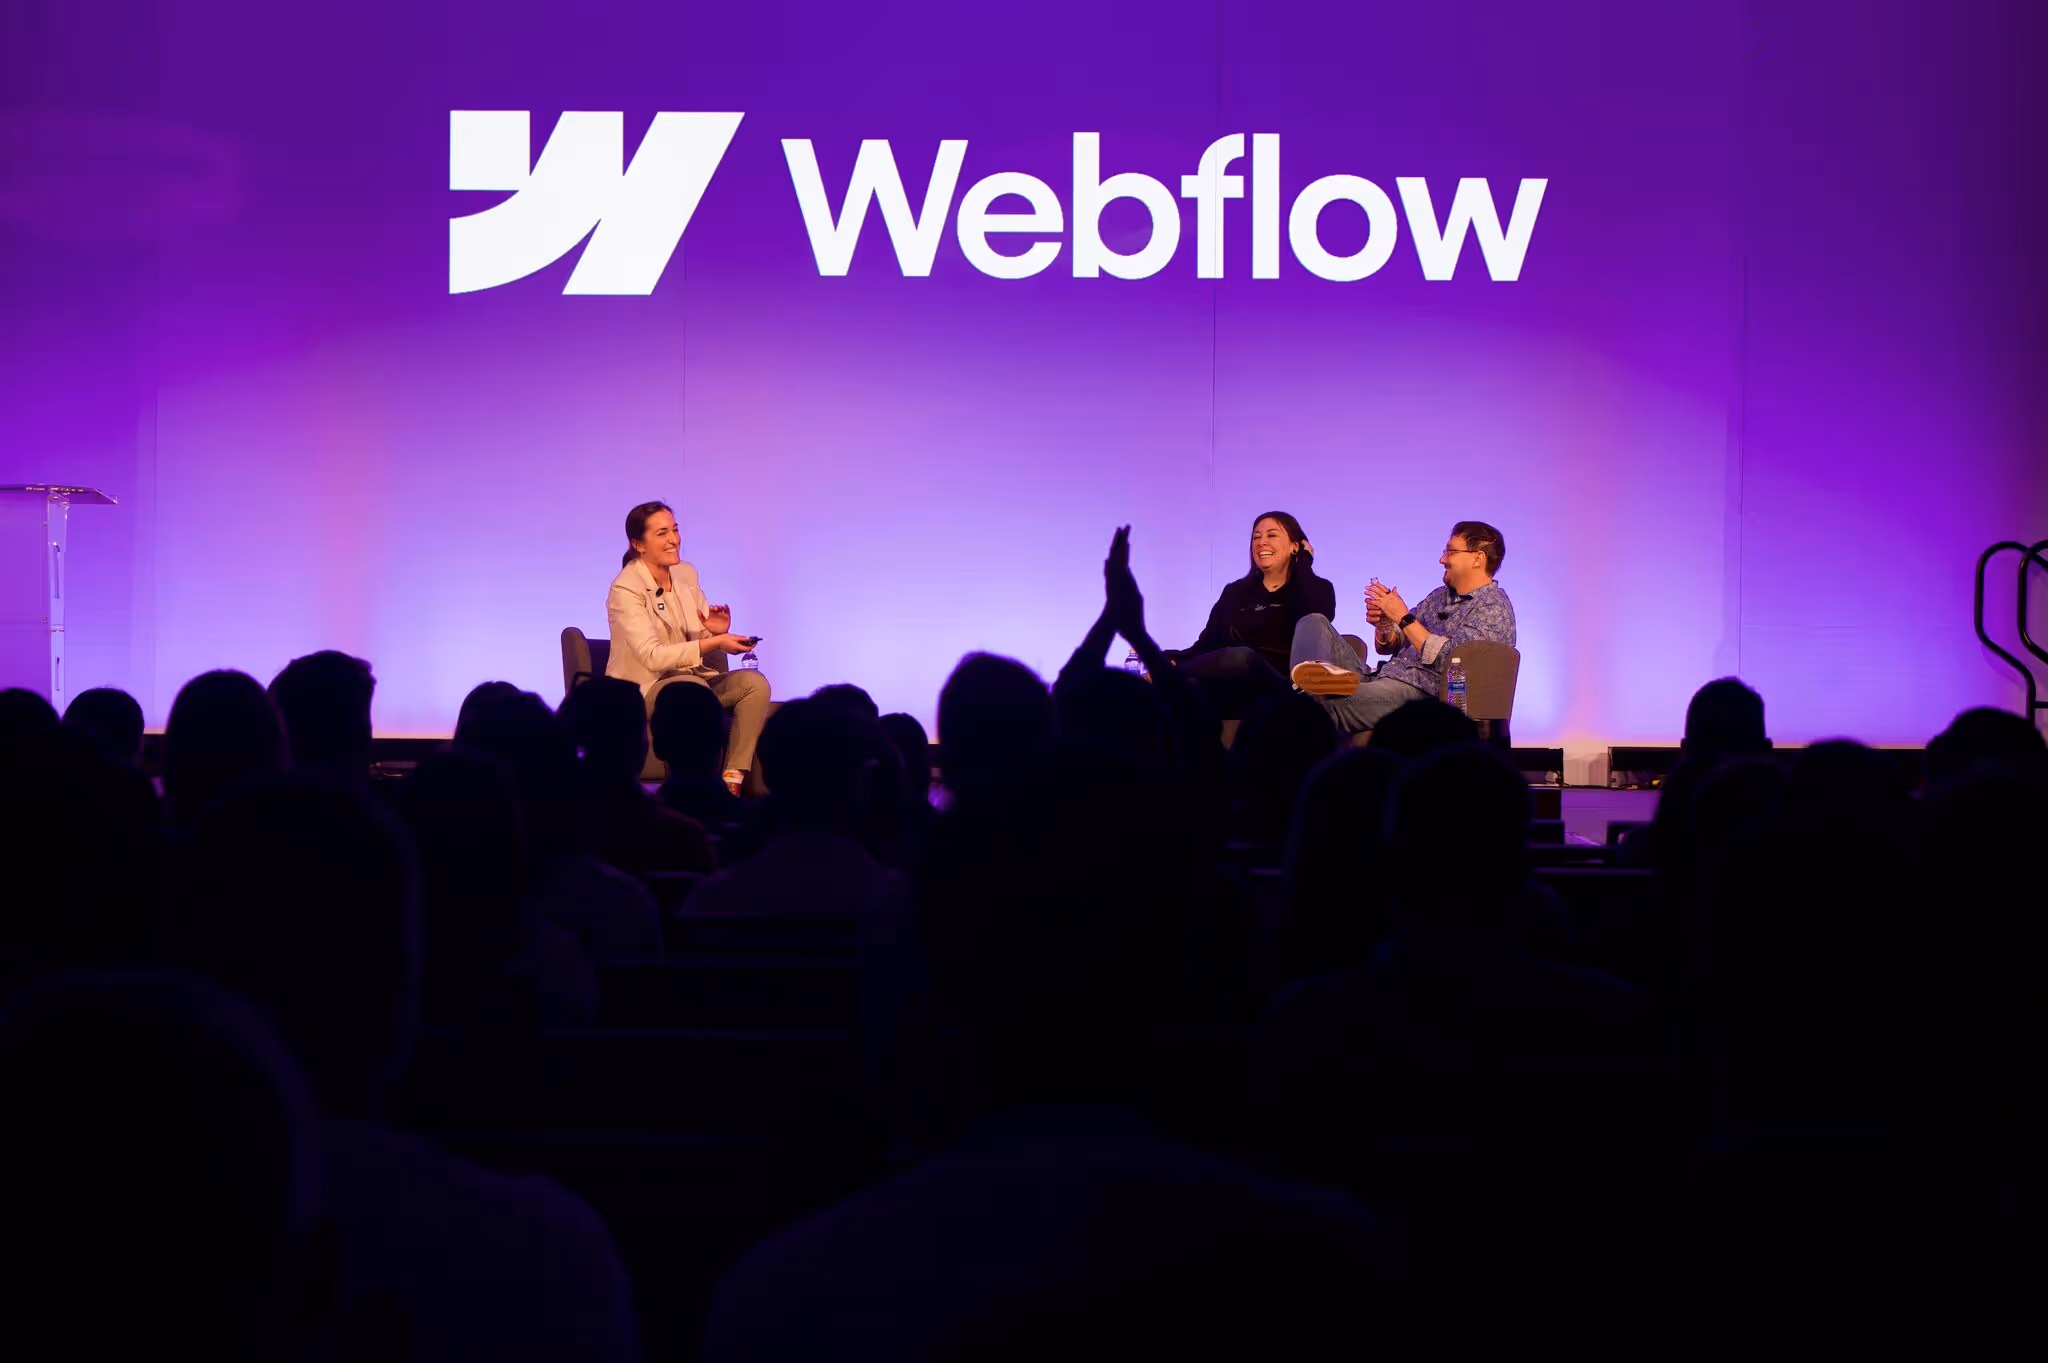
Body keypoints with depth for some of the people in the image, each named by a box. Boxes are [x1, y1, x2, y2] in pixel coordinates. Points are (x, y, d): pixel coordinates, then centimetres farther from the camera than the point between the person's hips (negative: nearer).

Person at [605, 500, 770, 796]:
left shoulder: (686, 574, 6)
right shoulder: (625, 588, -15)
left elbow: (704, 643, 10)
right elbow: (653, 656, -25)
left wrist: (718, 632, -16)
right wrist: (714, 643, -32)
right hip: (643, 689, -6)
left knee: (754, 682, -20)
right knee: (695, 687, -37)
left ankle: (732, 781, -23)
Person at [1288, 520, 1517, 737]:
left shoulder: (1494, 608, -4)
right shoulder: (1440, 596, 23)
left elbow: (1450, 659, -17)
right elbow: (1388, 646, 21)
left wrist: (1403, 617, -14)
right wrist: (1383, 626, -3)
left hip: (1419, 693, -9)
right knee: (1314, 623, -7)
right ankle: (1317, 672, -35)